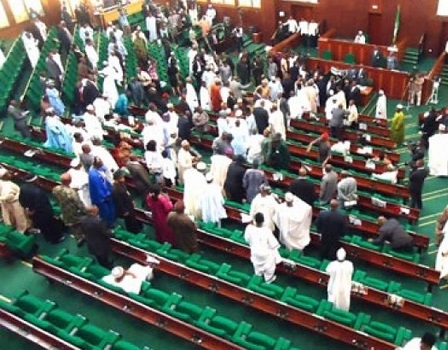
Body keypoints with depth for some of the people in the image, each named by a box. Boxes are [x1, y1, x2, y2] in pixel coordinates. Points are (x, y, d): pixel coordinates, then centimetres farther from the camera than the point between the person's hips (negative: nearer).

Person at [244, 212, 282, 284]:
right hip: (266, 253, -3)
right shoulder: (267, 231, -36)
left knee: (257, 263, 35)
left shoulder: (249, 228, -28)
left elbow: (247, 239, -8)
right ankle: (269, 279, 52)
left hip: (255, 251, 4)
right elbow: (273, 244, -21)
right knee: (269, 266, 28)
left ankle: (258, 274, 64)